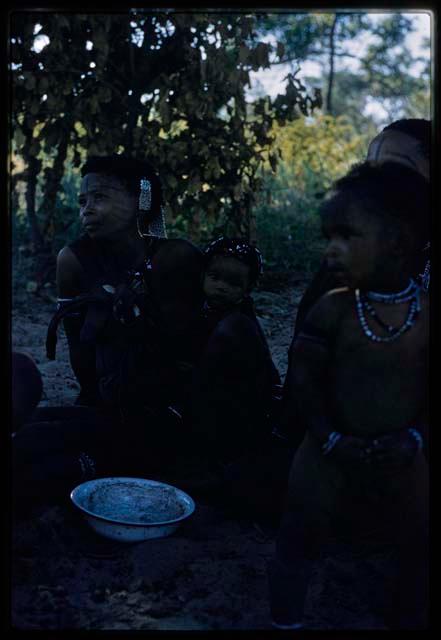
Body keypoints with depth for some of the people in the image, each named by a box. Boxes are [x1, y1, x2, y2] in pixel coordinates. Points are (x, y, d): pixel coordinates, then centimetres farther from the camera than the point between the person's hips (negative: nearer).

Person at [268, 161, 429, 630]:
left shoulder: (428, 312, -9)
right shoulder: (332, 309, -11)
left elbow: (426, 383, -1)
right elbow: (304, 377, -7)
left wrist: (413, 435, -10)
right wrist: (329, 437, -13)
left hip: (398, 457, 1)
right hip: (333, 453, -1)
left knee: (420, 548, 14)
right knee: (298, 542, 10)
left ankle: (409, 620, 38)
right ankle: (285, 621, 30)